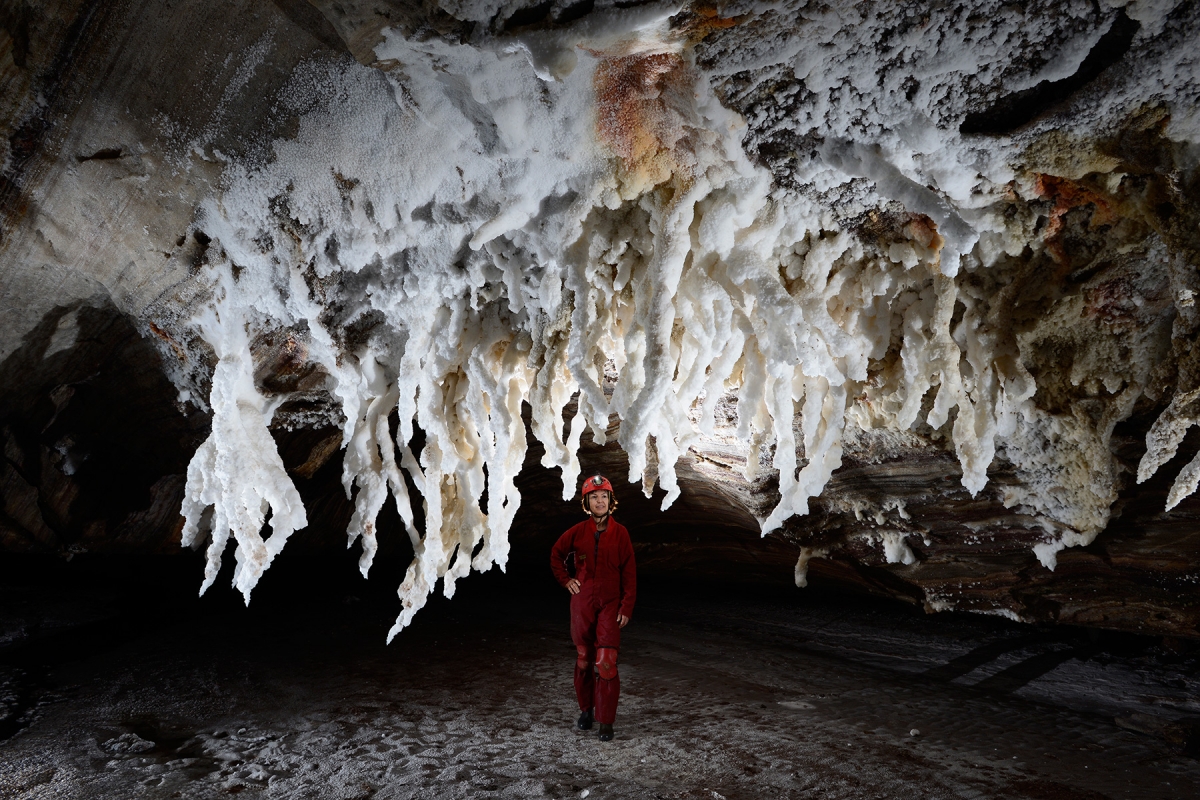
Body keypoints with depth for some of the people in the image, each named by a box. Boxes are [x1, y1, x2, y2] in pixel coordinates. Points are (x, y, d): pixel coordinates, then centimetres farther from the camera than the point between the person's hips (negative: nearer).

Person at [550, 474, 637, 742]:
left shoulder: (620, 533, -3)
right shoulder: (577, 532, 1)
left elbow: (629, 573, -2)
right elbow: (556, 554, 18)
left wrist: (627, 606, -7)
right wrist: (565, 580, 7)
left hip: (610, 605, -2)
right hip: (582, 603, 2)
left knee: (607, 663, -9)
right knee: (583, 659, 12)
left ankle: (606, 722, -3)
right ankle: (586, 709, 29)